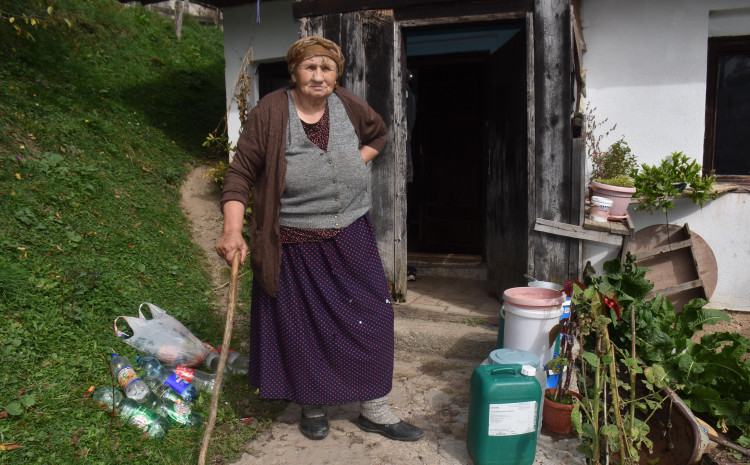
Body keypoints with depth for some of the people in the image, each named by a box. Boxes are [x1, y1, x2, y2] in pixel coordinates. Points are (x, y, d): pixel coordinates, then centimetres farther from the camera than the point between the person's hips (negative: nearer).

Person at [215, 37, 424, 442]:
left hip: (350, 238, 4)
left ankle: (374, 409, 25)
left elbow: (378, 133, 25)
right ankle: (313, 406, 31)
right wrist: (233, 231, -21)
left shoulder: (346, 105, 4)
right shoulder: (270, 112, -8)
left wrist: (356, 162, 7)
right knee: (303, 327, 6)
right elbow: (240, 174, -9)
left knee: (370, 319, 7)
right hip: (295, 245, -4)